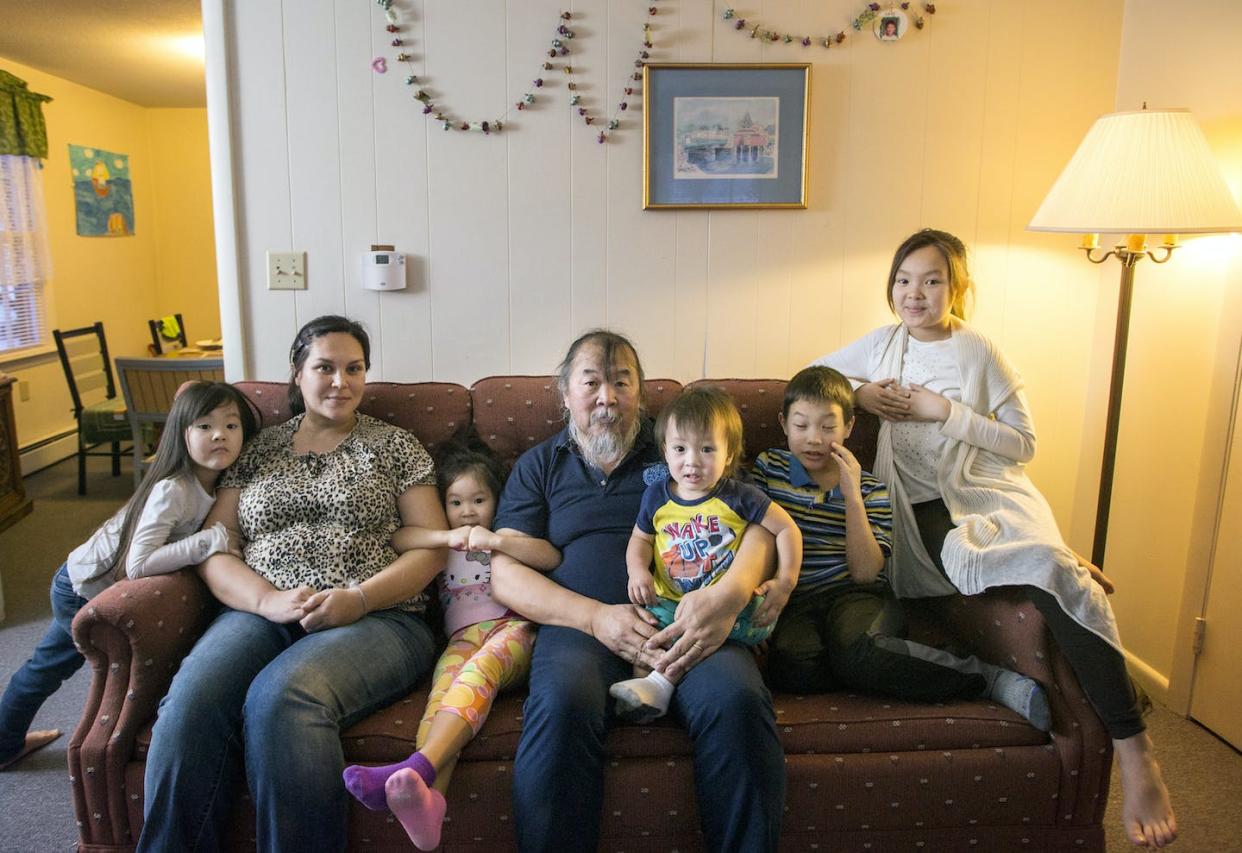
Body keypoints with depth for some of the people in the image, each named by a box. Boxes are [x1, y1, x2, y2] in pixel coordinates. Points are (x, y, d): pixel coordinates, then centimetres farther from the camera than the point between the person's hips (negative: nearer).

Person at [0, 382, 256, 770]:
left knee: (49, 664, 26)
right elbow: (137, 565, -40)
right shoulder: (172, 490, -33)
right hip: (83, 590, -8)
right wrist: (209, 540, -40)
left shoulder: (213, 483, -9)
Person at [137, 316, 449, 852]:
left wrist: (357, 598, -12)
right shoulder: (259, 449, 18)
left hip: (374, 618, -2)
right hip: (259, 612, 3)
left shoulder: (394, 445, 12)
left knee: (281, 696, -34)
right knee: (191, 699, -30)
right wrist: (269, 600, -10)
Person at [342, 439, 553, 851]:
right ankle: (429, 798, -58)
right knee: (448, 675, -34)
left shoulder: (506, 535, 28)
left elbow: (552, 557, 7)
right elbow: (395, 538, 12)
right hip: (464, 635, 1)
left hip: (512, 626, -1)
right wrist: (446, 537, -3)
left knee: (482, 666, -36)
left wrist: (497, 541, -6)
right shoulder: (442, 545, 32)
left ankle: (417, 769, -56)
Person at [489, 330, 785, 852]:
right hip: (580, 624, 0)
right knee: (561, 705, -33)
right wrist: (596, 616, -9)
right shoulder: (539, 466, 19)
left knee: (736, 700, -31)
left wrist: (731, 593, -16)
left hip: (687, 623, 1)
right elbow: (505, 574, 8)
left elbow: (761, 525, 7)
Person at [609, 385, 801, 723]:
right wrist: (637, 571, -3)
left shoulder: (736, 497, -4)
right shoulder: (657, 495, 5)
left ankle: (660, 681, -27)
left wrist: (785, 581, -8)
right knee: (646, 619, -29)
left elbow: (787, 529, 2)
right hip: (670, 602, 2)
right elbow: (640, 539, 19)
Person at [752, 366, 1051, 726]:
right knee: (795, 667, -35)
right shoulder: (768, 467, 10)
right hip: (795, 602, 1)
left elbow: (865, 572, -3)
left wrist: (852, 496, -10)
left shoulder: (871, 489, 8)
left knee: (853, 652, -38)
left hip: (856, 595, -1)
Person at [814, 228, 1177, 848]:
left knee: (1049, 566, -33)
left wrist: (945, 411, -10)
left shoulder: (979, 353, 5)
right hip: (925, 511, 2)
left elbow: (1024, 442, 2)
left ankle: (1135, 750, -29)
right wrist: (860, 393, 1)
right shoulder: (882, 345, 13)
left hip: (993, 493, -2)